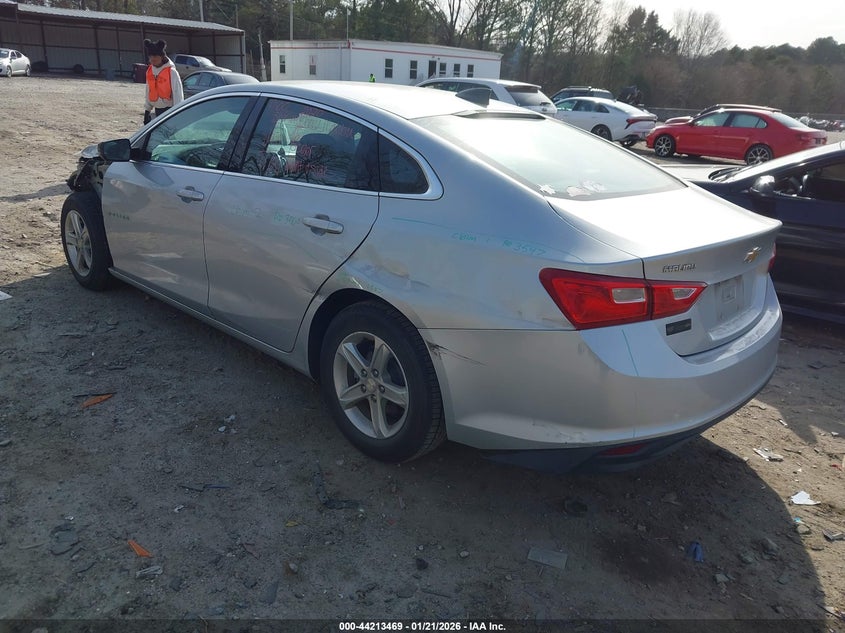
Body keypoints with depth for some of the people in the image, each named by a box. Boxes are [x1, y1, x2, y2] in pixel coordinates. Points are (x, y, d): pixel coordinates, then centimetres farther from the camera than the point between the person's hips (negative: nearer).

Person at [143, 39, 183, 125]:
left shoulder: (171, 72, -14)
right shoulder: (150, 71, 5)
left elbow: (177, 94, -14)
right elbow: (148, 92, 12)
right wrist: (147, 110, 12)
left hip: (169, 110, -7)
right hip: (157, 110, 7)